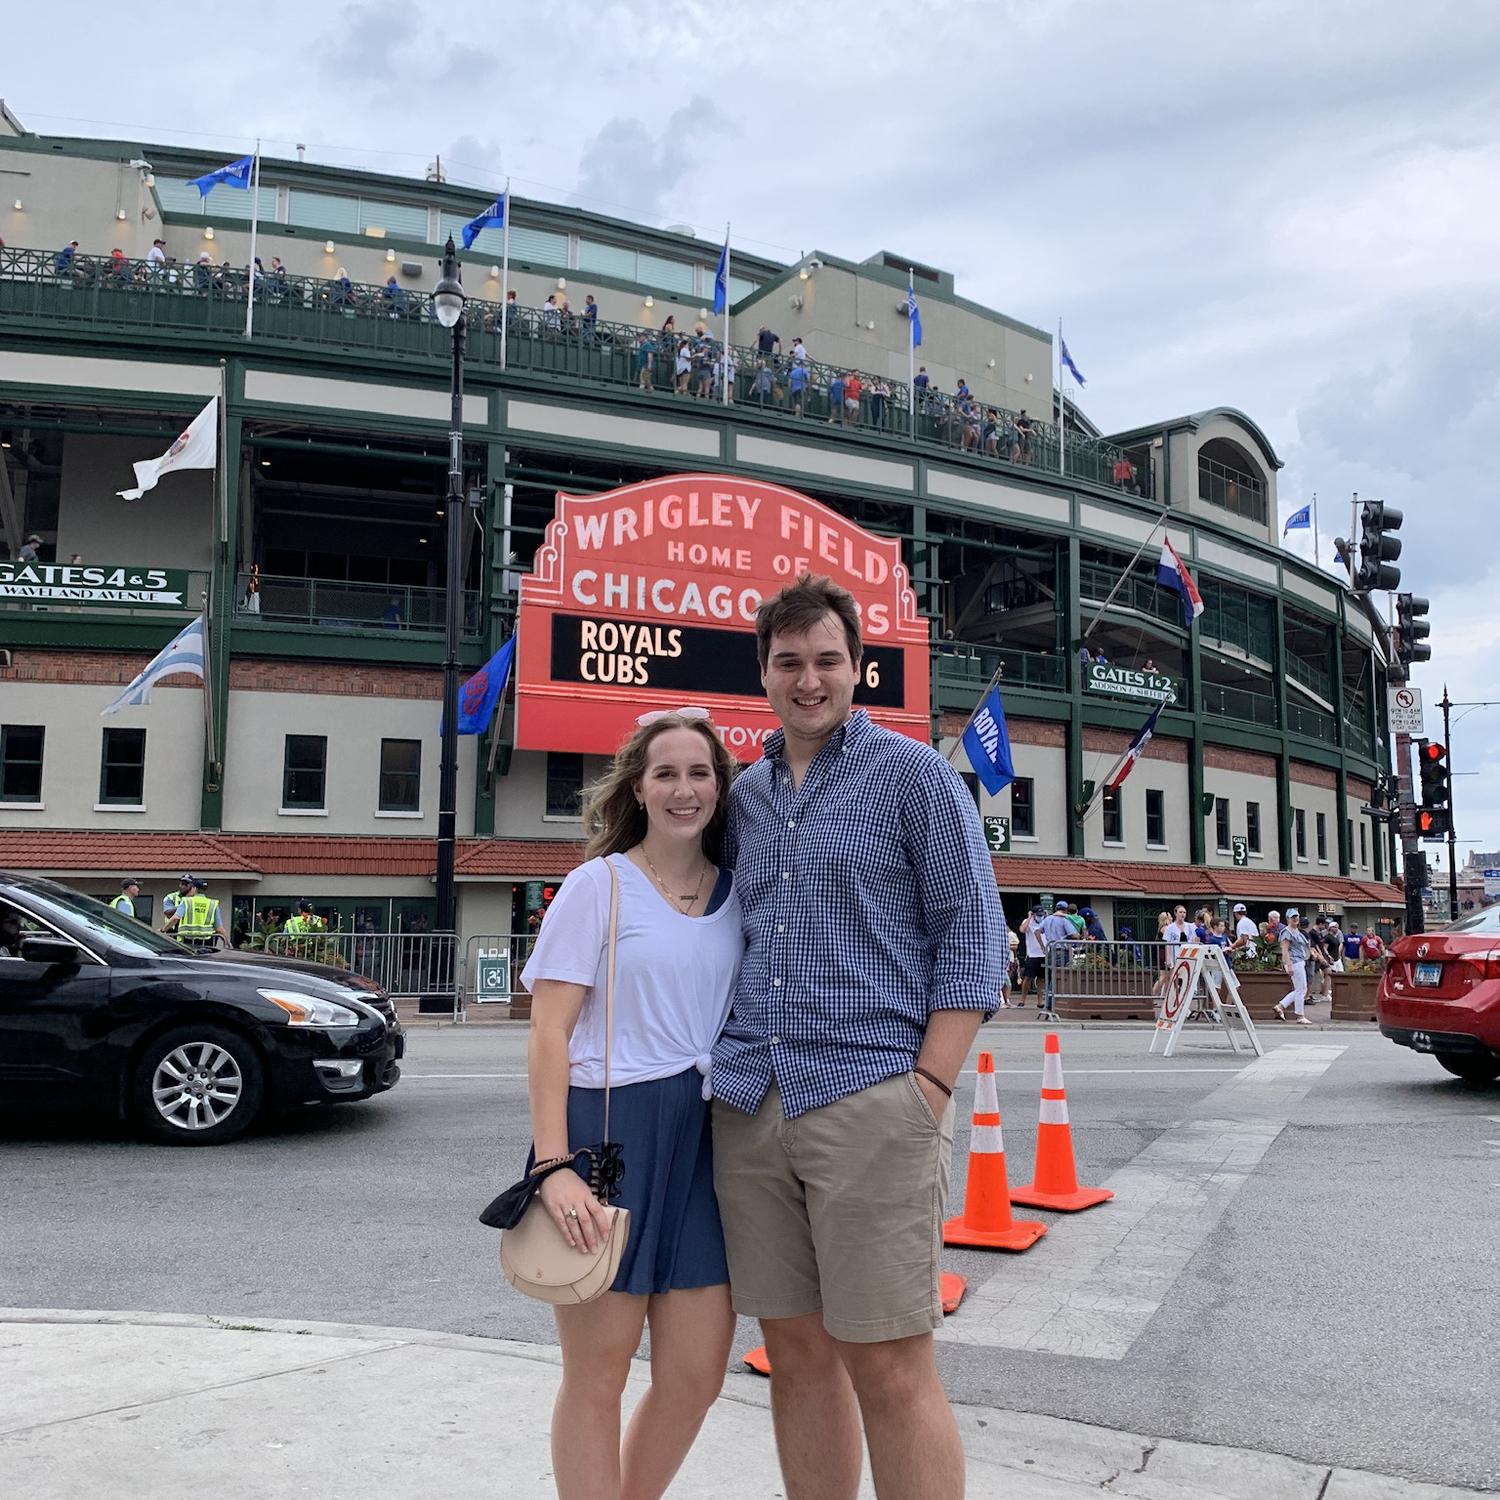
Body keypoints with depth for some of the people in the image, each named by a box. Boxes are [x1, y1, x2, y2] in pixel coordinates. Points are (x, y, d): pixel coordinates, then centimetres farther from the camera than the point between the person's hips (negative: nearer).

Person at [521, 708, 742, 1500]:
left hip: (705, 1139, 5)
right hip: (607, 1131, -4)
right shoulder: (599, 884, -3)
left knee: (697, 1374, 8)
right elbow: (548, 1032, -7)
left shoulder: (739, 891, 10)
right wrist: (553, 1165, -16)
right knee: (597, 1376, 6)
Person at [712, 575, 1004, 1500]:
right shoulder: (748, 793, 16)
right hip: (749, 1104, 5)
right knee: (796, 1351, 11)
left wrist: (931, 1086, -11)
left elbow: (973, 936, -2)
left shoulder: (913, 773, 2)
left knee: (889, 1368, -3)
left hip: (871, 1099, -5)